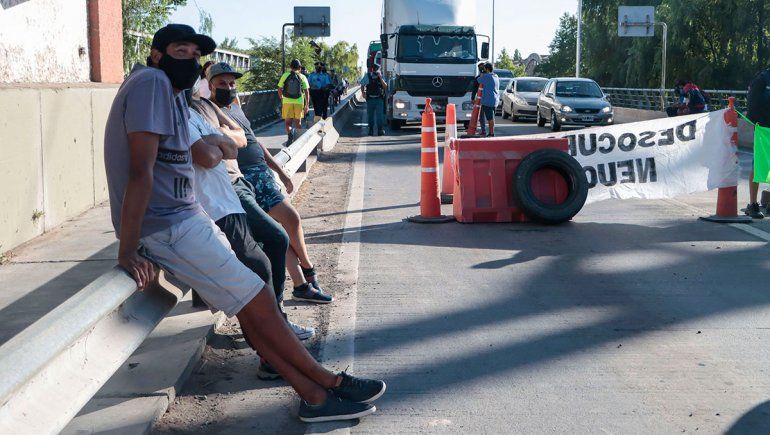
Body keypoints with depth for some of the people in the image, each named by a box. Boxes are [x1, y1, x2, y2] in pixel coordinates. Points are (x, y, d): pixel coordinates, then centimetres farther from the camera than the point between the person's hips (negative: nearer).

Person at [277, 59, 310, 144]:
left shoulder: (285, 75, 1)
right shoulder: (302, 77, 0)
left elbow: (279, 90, 4)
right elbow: (306, 92, -2)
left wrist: (281, 99, 22)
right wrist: (307, 105, 2)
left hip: (287, 102, -1)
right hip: (299, 102, 1)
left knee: (288, 122, 4)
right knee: (297, 122, 15)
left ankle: (290, 134, -23)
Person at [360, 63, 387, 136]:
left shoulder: (381, 77, 5)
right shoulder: (367, 76, 4)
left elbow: (385, 87, -3)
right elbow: (362, 85, 14)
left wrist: (380, 78, -12)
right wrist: (363, 93, -2)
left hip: (379, 99, -1)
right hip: (370, 99, 1)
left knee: (380, 116, -10)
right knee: (370, 116, 7)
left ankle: (380, 130, -9)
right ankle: (371, 130, 16)